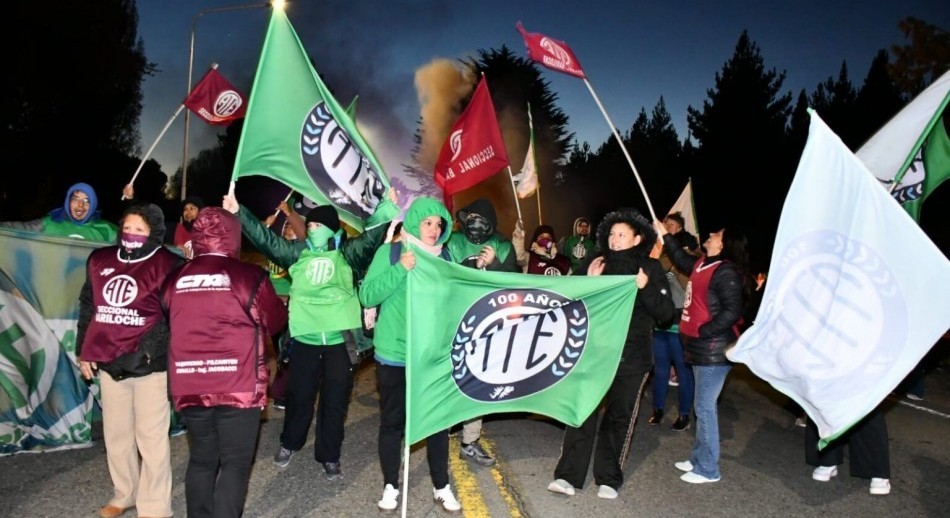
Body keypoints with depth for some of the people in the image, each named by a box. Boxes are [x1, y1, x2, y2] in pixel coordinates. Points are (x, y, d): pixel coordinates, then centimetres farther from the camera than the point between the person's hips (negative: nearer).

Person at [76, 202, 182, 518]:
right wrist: (84, 351, 15)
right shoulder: (99, 261, 9)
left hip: (150, 365, -6)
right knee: (116, 434, 17)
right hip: (109, 363, 6)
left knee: (151, 437, 1)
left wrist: (146, 353, -20)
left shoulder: (167, 265, -10)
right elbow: (88, 308, 18)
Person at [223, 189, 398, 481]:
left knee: (335, 400, 7)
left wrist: (387, 208, -24)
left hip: (341, 339, -2)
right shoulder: (298, 252, 7)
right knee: (299, 395, 13)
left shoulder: (348, 253, 1)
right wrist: (238, 213, -1)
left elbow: (373, 236, -11)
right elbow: (266, 239, 5)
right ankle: (290, 443, 39)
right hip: (304, 338, 2)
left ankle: (329, 456, 22)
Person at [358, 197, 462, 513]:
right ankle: (390, 486, 27)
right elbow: (367, 296, -12)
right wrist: (400, 270, -21)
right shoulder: (390, 252, -4)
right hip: (395, 354, -2)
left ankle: (441, 487, 26)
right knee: (392, 421, 10)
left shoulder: (445, 256, 5)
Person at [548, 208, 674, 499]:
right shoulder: (600, 265, 7)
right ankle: (569, 475, 3)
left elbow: (666, 314, -6)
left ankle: (608, 478, 18)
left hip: (632, 356, -2)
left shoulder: (650, 268, 0)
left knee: (619, 417, 7)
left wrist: (645, 288, -20)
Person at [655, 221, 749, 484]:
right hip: (702, 347, 9)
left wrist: (703, 331, -20)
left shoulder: (726, 272, -17)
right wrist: (665, 235, 30)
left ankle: (707, 469, 8)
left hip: (714, 349, -9)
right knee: (703, 404, 17)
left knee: (705, 406, -3)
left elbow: (733, 311, -23)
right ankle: (698, 458, 30)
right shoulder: (703, 264, 10)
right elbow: (682, 259, 31)